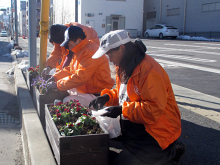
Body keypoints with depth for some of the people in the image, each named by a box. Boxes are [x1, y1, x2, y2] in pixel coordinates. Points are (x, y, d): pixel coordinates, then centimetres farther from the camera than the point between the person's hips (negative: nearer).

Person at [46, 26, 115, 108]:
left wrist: (57, 84, -22)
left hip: (98, 94, -10)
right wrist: (55, 77, 5)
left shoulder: (90, 52, -23)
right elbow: (69, 69, 20)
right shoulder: (80, 50, 12)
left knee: (67, 101, -23)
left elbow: (80, 77, -28)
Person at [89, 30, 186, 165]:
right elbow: (122, 93, 21)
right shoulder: (124, 67, 8)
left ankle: (169, 153, 4)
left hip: (157, 130, -9)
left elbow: (154, 110, -28)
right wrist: (107, 97, 0)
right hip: (133, 126, 10)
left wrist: (122, 110, -25)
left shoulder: (149, 69, -23)